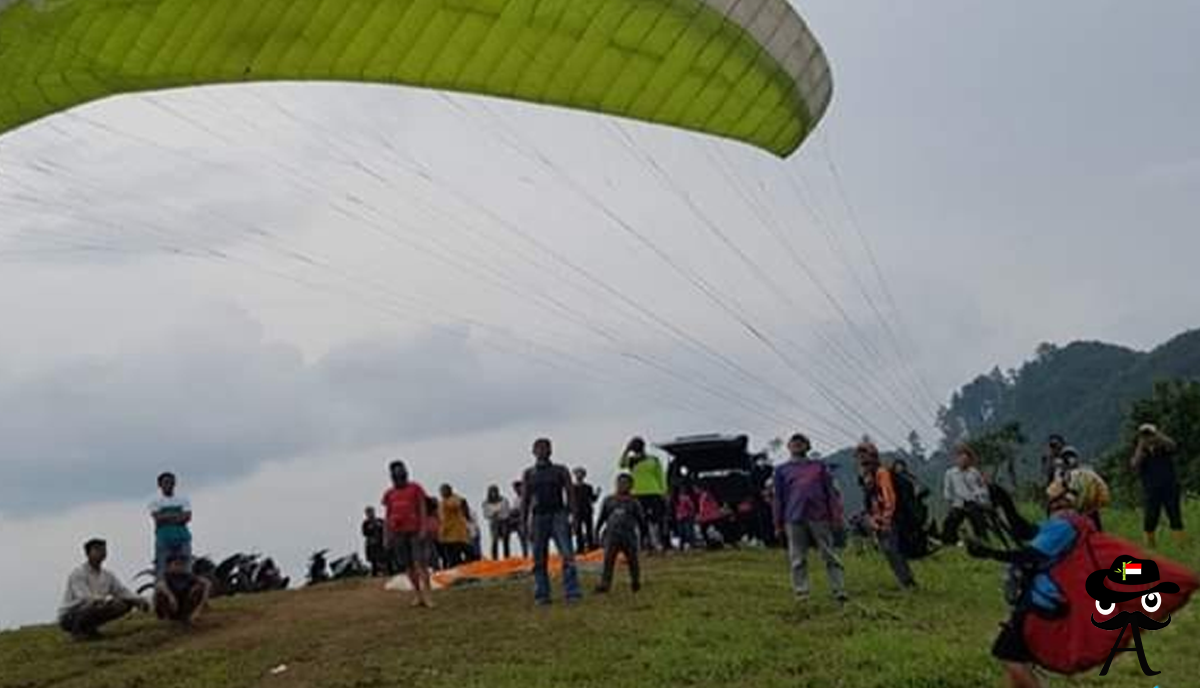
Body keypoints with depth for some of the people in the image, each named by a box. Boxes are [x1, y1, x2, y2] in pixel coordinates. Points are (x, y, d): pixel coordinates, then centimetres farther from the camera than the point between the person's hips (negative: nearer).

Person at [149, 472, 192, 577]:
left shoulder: (183, 500, 15)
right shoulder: (156, 502, 9)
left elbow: (187, 517, 1)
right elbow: (158, 517, -6)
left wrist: (166, 517, -8)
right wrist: (176, 515, -6)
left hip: (182, 537, 2)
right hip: (163, 538, -2)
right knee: (162, 570, -8)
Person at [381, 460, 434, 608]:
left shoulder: (415, 489, 3)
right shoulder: (389, 494, 11)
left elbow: (422, 510, 0)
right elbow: (388, 516, 15)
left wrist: (423, 529, -9)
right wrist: (388, 537, 11)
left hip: (415, 531, -3)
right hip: (398, 533, 4)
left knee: (419, 563, -10)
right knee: (408, 566, 4)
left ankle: (427, 594, -10)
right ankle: (417, 593, 10)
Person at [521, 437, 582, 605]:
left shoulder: (560, 471, 9)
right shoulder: (529, 474, 13)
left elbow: (570, 493, 5)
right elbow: (525, 500, 14)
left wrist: (572, 514, -7)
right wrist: (523, 522, 6)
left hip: (558, 515, -2)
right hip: (538, 516, 2)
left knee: (567, 555, -13)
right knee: (539, 558, 2)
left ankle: (572, 592, -15)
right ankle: (541, 595, 6)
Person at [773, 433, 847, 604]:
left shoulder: (820, 466, 14)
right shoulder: (782, 470, 15)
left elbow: (831, 492, 10)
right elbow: (779, 498, 14)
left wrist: (836, 516, 0)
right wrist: (778, 525, 9)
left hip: (819, 517, 0)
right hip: (794, 519, 0)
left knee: (830, 556, 0)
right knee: (798, 560, 1)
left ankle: (839, 593, 1)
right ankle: (801, 594, 4)